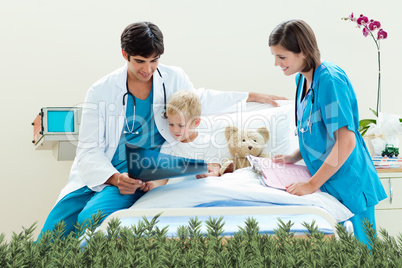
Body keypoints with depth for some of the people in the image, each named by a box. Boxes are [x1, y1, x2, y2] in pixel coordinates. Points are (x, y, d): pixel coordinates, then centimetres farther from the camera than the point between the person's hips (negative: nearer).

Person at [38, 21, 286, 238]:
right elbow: (88, 150, -4)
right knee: (54, 229, -18)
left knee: (90, 219, -28)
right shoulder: (100, 92, -3)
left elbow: (200, 100, 26)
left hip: (142, 176, -1)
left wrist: (252, 97, 28)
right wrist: (115, 178, -24)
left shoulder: (174, 79, 4)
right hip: (96, 175, 1)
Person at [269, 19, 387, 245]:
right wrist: (295, 157, 6)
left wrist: (312, 184, -22)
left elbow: (346, 141, -26)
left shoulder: (330, 80, -22)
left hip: (346, 184, -8)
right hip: (325, 179, 8)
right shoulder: (303, 79, 6)